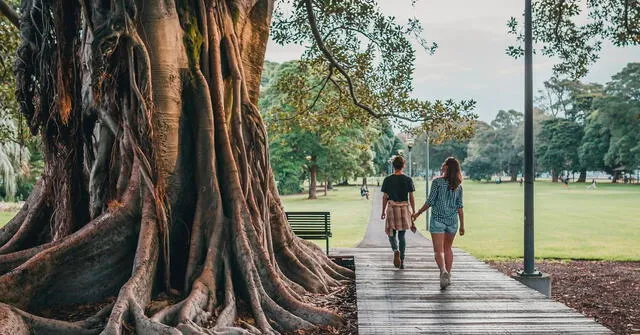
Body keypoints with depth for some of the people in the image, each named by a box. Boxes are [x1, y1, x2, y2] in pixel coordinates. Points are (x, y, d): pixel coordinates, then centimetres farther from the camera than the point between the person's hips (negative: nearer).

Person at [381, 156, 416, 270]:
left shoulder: (387, 180, -3)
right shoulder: (408, 180, -1)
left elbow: (385, 197, -1)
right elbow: (411, 197, 0)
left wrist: (383, 211, 9)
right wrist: (414, 212, 7)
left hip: (392, 208, -1)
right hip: (405, 208, 2)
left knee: (392, 234, 9)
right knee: (402, 235, 11)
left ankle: (396, 250, -22)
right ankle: (402, 261, 12)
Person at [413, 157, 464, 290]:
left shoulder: (437, 182, -9)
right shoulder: (458, 186, 3)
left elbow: (430, 201, -11)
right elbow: (460, 207, 4)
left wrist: (417, 213, 1)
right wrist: (462, 225, 9)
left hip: (438, 219, -4)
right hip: (452, 220, 4)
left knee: (438, 250, -3)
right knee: (448, 248, 18)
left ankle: (443, 271, -27)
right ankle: (448, 276, 20)